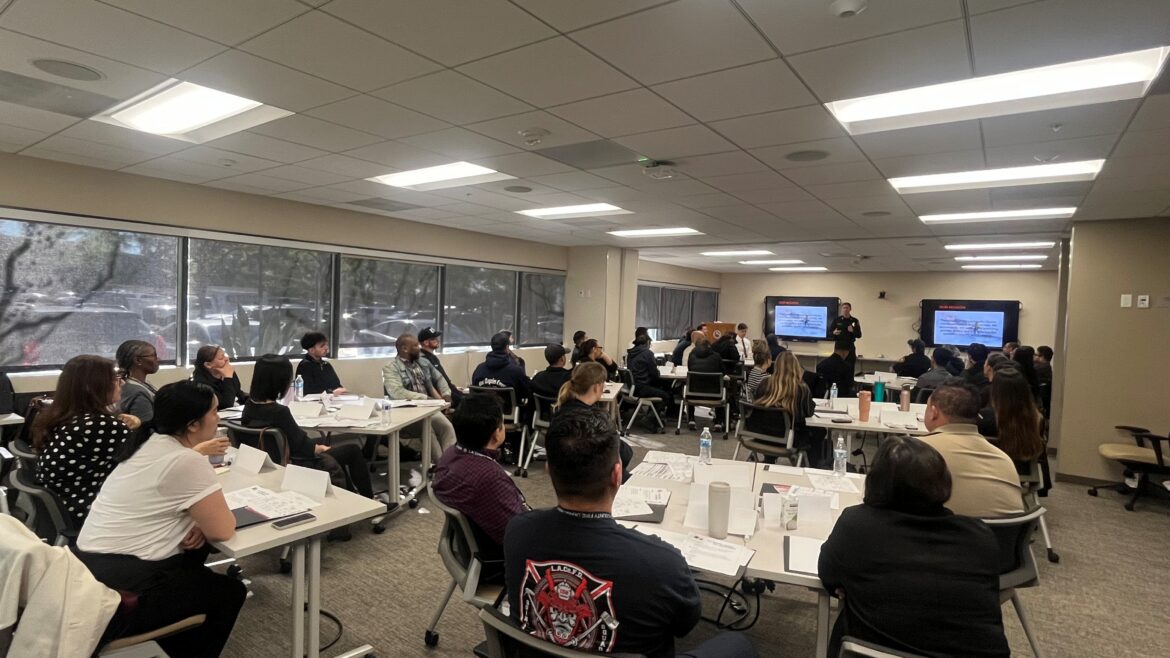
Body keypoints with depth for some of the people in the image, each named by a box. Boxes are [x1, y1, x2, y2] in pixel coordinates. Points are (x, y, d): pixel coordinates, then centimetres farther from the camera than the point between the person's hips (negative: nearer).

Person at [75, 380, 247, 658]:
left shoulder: (148, 444, 6)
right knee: (231, 591, 9)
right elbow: (222, 529, -19)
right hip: (121, 588, -8)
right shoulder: (188, 462, -22)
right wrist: (202, 524, 4)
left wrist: (198, 522, 1)